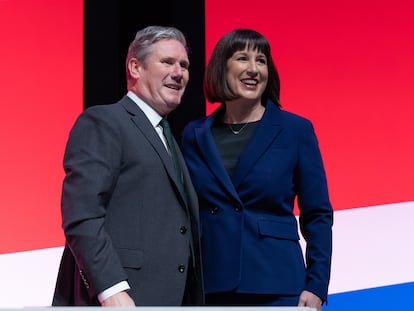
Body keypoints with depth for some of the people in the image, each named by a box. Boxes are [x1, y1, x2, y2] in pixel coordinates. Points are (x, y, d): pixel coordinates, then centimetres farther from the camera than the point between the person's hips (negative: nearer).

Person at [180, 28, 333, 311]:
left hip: (276, 287, -2)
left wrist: (316, 287, -5)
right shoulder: (195, 135, 9)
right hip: (209, 288, 2)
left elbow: (318, 216, 3)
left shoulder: (296, 130, 2)